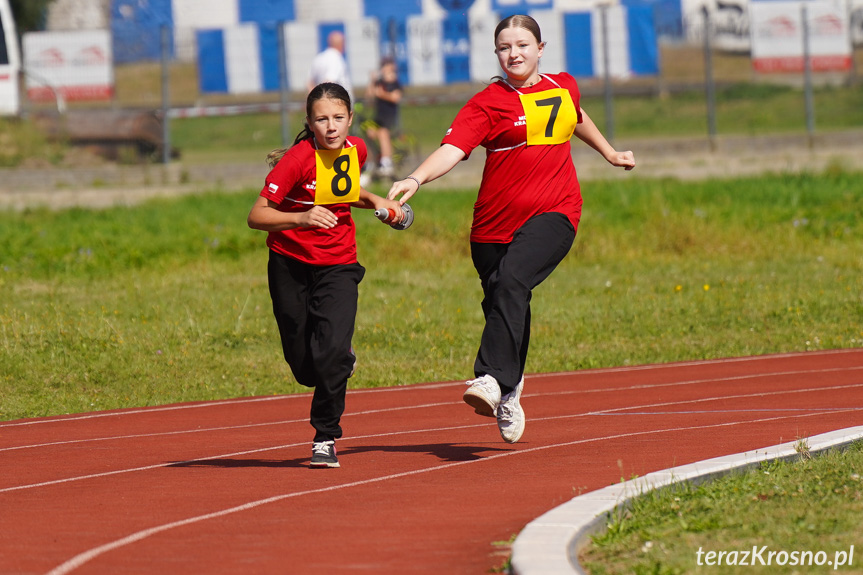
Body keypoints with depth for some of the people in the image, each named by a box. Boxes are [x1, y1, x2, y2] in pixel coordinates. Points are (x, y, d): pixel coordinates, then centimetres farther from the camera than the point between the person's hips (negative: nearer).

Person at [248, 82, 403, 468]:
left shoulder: (356, 150, -2)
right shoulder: (298, 159, -19)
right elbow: (257, 216, -25)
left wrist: (373, 201, 7)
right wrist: (302, 218, -38)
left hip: (338, 266, 2)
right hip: (290, 265, -2)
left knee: (331, 354, -18)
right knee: (305, 368, 6)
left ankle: (326, 437, 0)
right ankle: (343, 362, 43)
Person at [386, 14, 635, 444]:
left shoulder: (564, 87, 11)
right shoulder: (488, 102, -3)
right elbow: (453, 148, -18)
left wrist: (609, 153, 48)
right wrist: (415, 179, -36)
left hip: (553, 214, 0)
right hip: (496, 223, 0)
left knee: (511, 282, -26)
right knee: (502, 306, 6)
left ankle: (492, 379, -36)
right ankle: (509, 396, 29)